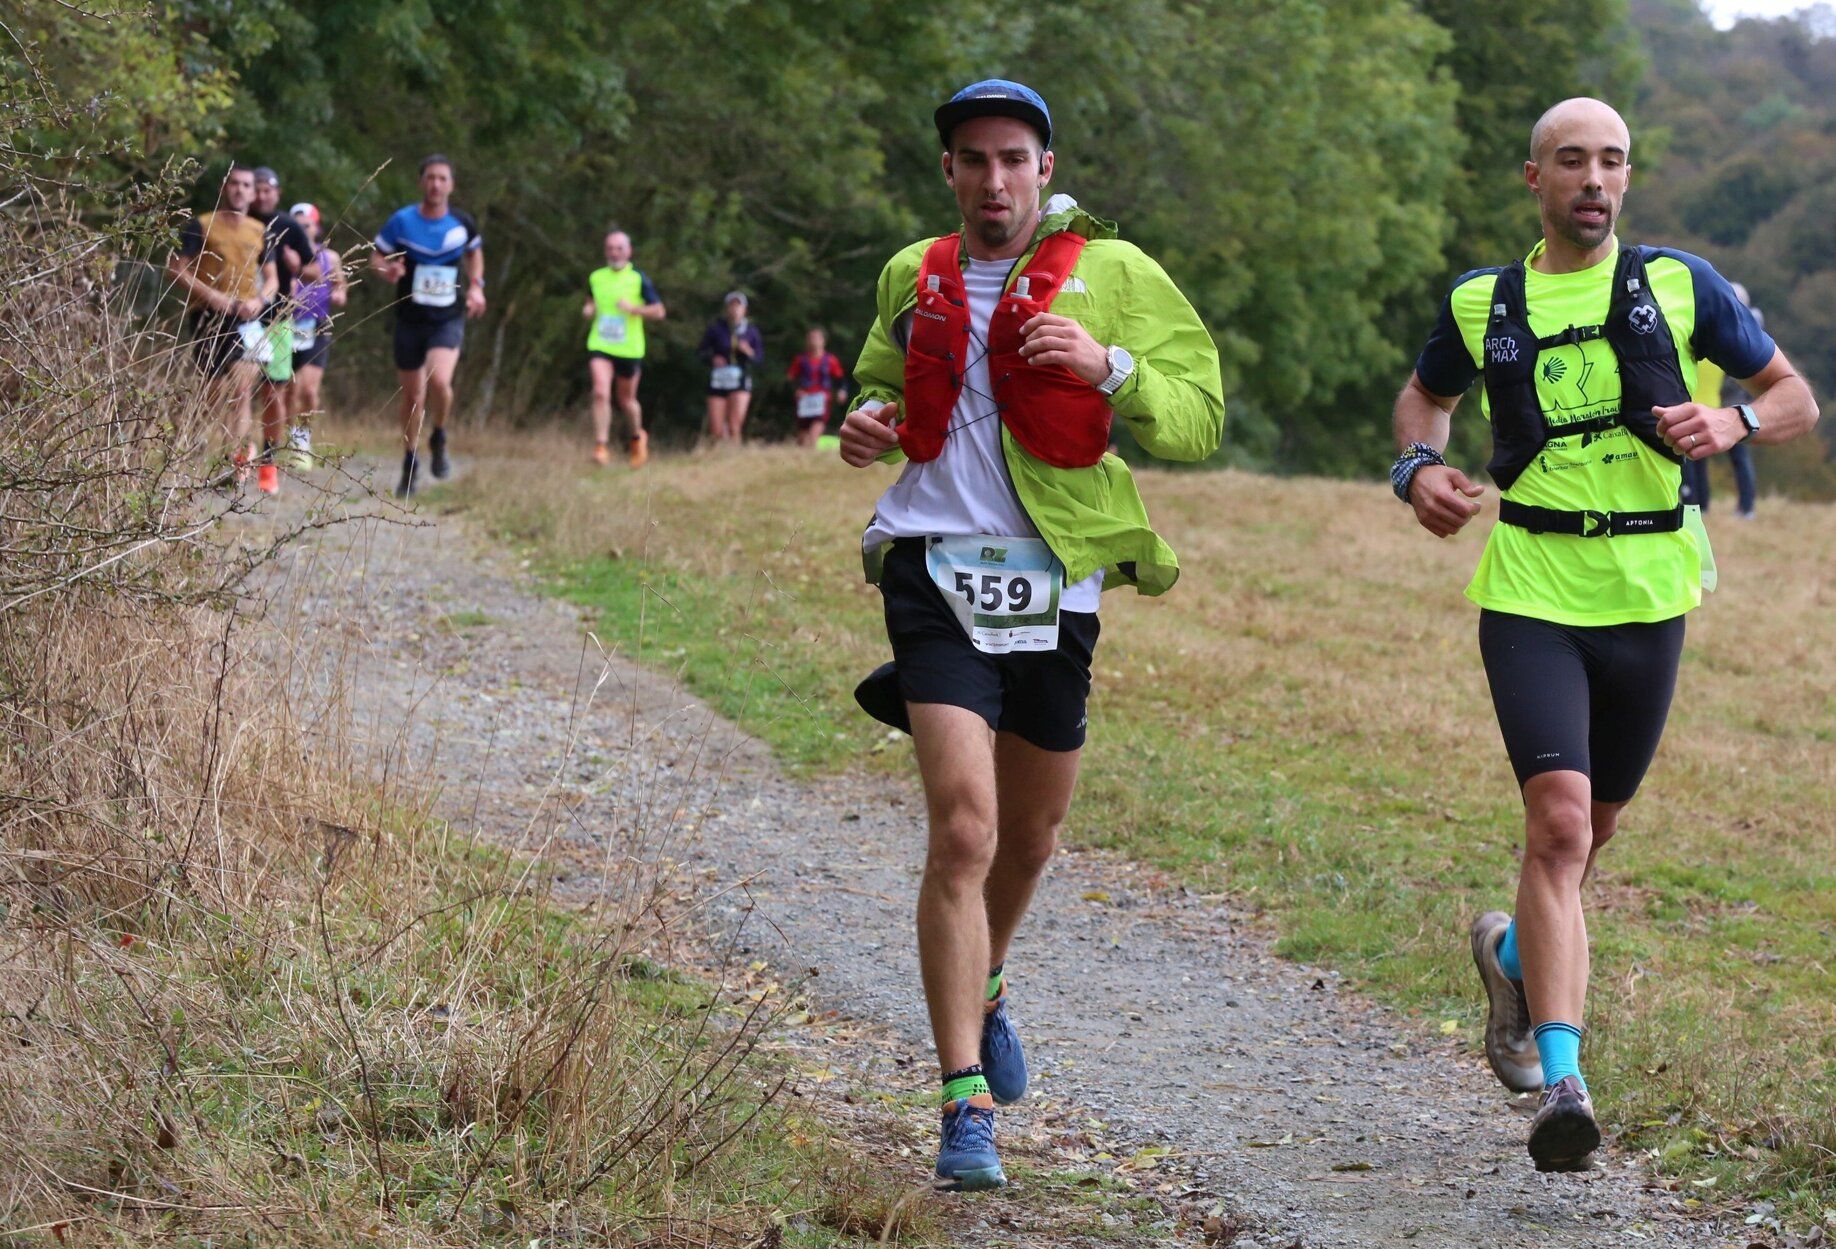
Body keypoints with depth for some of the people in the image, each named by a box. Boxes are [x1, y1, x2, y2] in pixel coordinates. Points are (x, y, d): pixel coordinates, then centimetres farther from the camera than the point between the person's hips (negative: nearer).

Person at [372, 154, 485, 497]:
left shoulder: (462, 224, 0)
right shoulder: (402, 221, -5)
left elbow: (474, 251, 21)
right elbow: (377, 256, 4)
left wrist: (476, 286, 6)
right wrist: (387, 270, -19)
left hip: (449, 319, -1)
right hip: (410, 319, 1)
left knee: (439, 379, -26)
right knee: (412, 396, 7)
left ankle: (439, 439, 3)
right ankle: (410, 463, 28)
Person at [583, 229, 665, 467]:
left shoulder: (638, 279, -4)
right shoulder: (596, 278, 6)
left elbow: (659, 311, -4)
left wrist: (633, 309, -20)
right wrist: (588, 311, 1)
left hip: (629, 349, -1)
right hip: (600, 347, 1)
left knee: (627, 401, 11)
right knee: (601, 392, -19)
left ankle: (637, 437, 39)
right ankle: (601, 446, -20)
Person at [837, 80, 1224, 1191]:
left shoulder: (1111, 273, 2)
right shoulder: (913, 280, 10)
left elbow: (1200, 421, -2)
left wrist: (1109, 366, -20)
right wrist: (869, 425, 4)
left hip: (1055, 583, 1)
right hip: (939, 568, -1)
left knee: (1033, 833, 17)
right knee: (964, 826, -16)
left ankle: (985, 986, 49)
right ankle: (967, 1100, -16)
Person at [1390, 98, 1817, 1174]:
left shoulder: (1680, 285, 2)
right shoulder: (1482, 305, 5)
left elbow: (1796, 398, 8)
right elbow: (1425, 394, 24)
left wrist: (1731, 422, -14)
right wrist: (1418, 466, 2)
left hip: (1648, 596, 2)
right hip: (1530, 592, -2)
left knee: (1596, 826, 14)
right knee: (1559, 819, -18)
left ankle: (1515, 954, 47)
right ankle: (1563, 1083, -22)